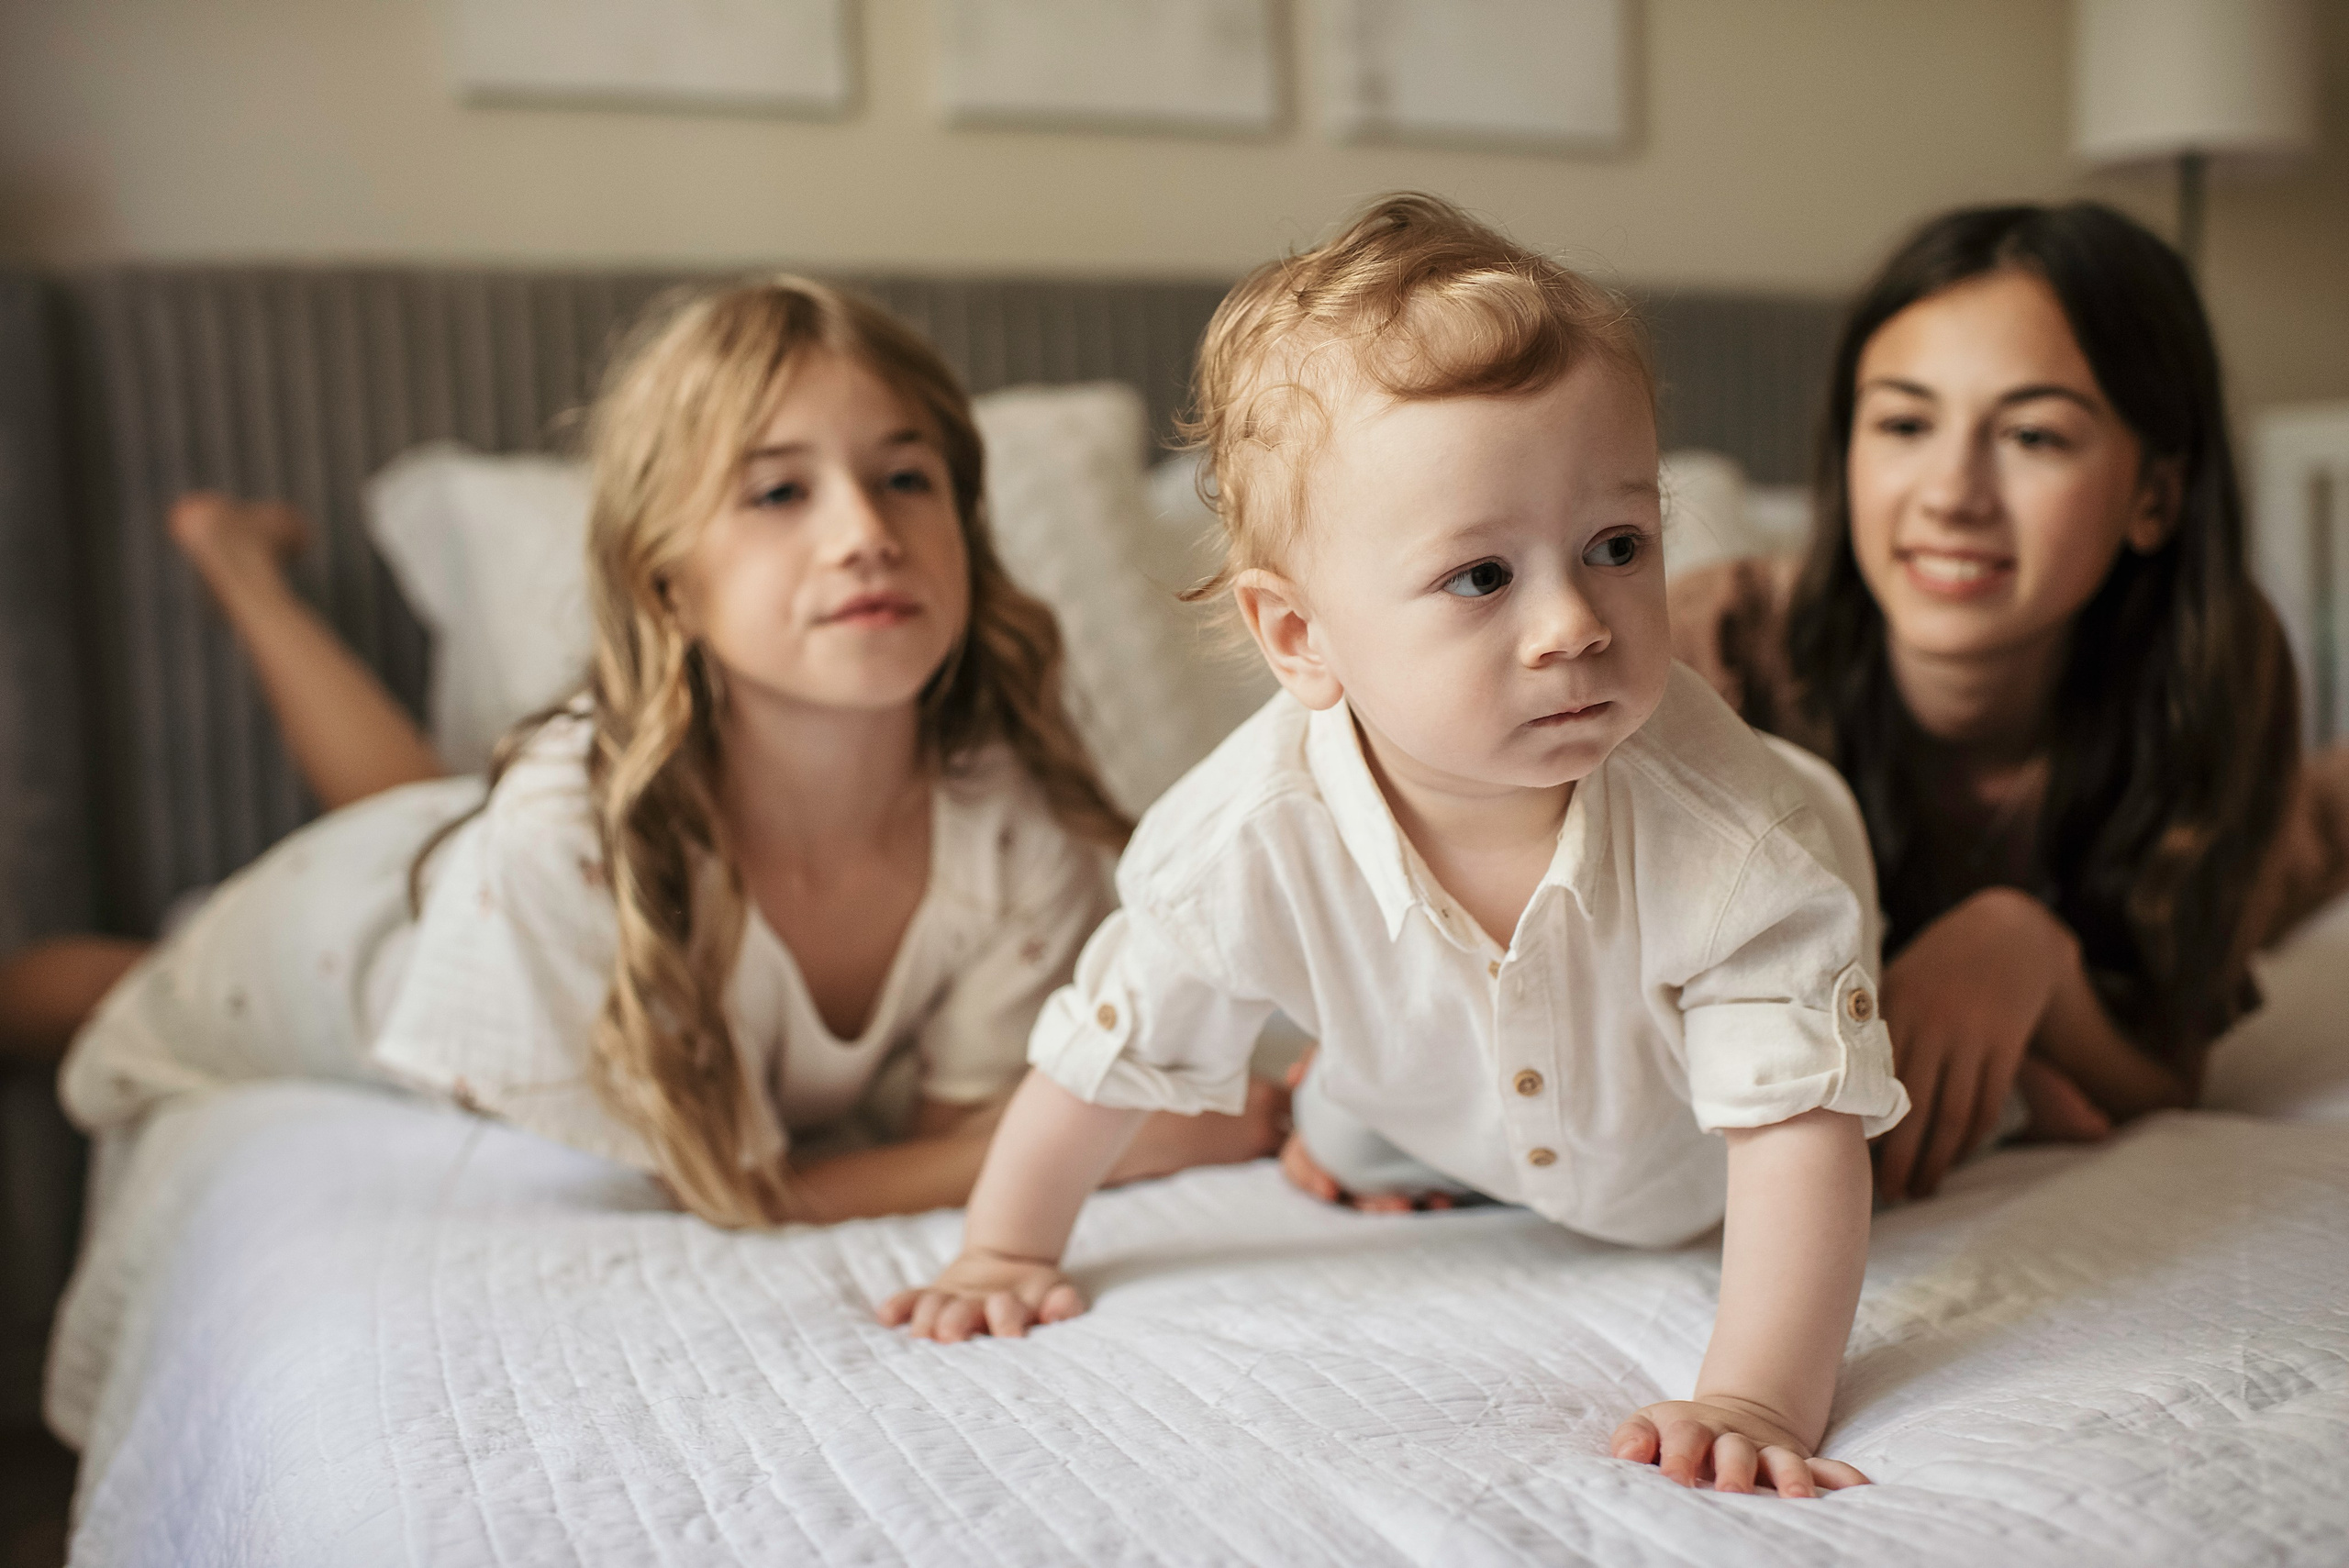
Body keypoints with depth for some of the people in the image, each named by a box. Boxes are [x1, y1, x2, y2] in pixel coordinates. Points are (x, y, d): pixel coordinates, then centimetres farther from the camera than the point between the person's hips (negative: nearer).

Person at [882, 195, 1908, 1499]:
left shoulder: (1728, 833, -43)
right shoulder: (1248, 840, -39)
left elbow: (1798, 1136, -40)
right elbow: (1102, 1061, -22)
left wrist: (1758, 1403, -51)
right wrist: (1007, 1252, -12)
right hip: (1443, 1140, 1)